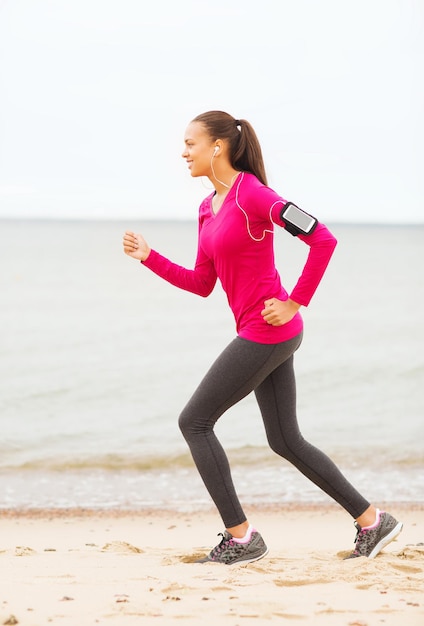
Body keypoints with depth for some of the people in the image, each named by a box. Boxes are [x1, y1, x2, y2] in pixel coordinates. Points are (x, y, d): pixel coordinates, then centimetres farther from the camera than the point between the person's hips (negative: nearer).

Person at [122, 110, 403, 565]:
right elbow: (202, 284, 17)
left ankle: (240, 538, 0)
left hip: (266, 331, -10)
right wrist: (147, 257, 9)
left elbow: (323, 239, -19)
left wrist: (295, 303, -16)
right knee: (285, 441, 13)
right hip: (272, 338, 10)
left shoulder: (251, 194, -14)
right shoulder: (208, 208, 13)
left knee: (194, 422, -4)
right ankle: (372, 522, 18)